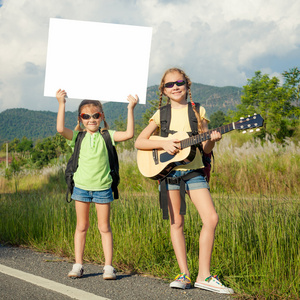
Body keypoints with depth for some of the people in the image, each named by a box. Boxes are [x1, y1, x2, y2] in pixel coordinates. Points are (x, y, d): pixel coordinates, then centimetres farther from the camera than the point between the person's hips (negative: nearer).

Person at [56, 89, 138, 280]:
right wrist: (61, 104, -17)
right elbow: (60, 129, -16)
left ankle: (108, 266, 8)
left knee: (104, 227, 4)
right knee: (82, 226, 9)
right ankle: (78, 265, 15)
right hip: (82, 186, 1)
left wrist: (130, 109, -15)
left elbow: (129, 134, -13)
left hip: (102, 187, -1)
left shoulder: (107, 136, 0)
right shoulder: (78, 137, 1)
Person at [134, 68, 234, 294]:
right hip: (168, 171, 0)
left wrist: (212, 140, -16)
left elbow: (205, 148, 6)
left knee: (211, 219, -11)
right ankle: (185, 274, 7)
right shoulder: (161, 114, 6)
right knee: (176, 223, 1)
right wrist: (163, 143, -12)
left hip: (194, 171, 0)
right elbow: (139, 142, 2)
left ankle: (204, 275, -3)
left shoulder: (198, 111, 7)